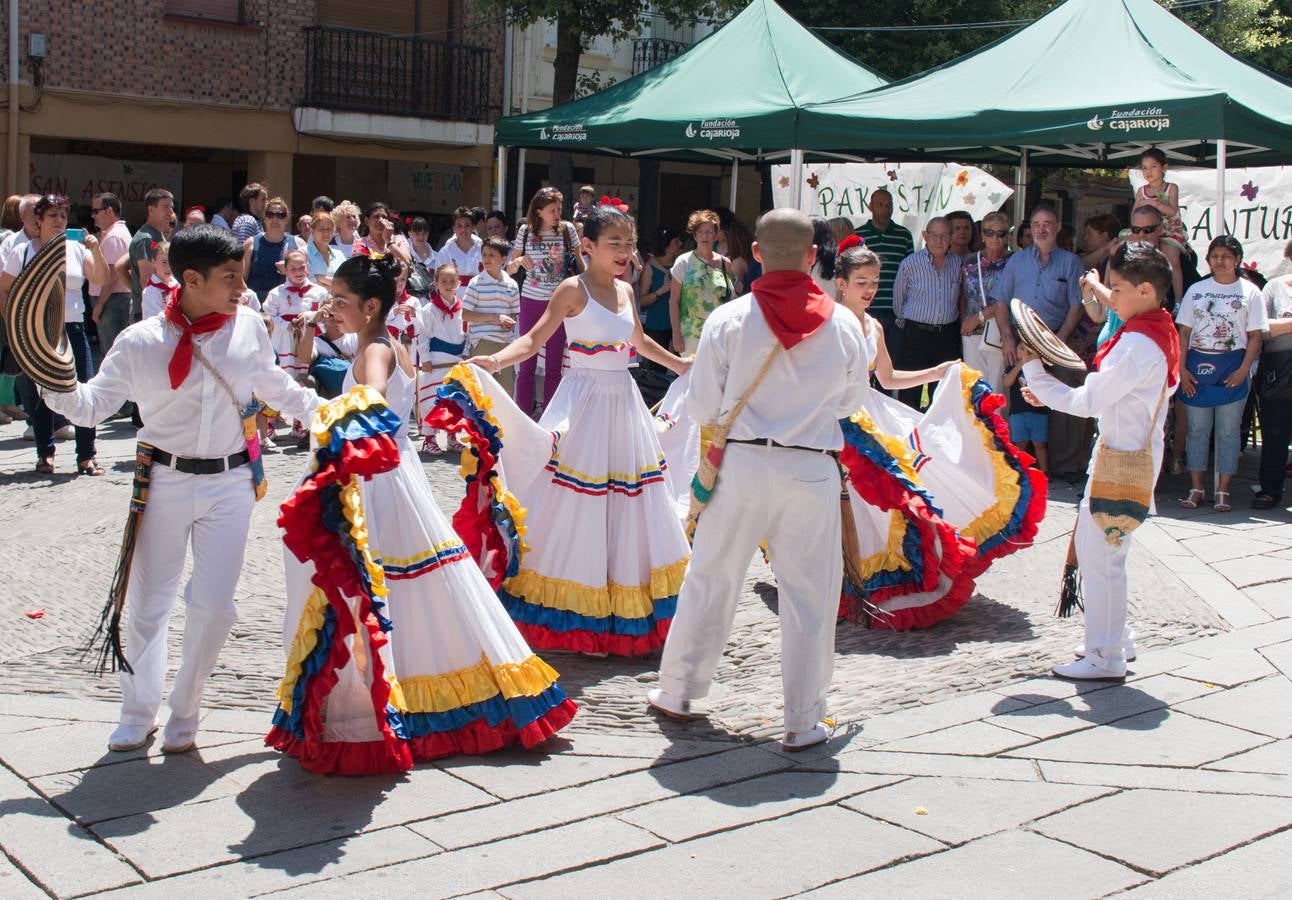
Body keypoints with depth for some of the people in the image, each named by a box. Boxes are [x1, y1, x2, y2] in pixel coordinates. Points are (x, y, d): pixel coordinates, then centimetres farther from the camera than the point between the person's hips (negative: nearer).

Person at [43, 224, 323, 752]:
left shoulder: (249, 327, -1)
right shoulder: (141, 341, -8)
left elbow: (277, 389, 16)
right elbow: (93, 406, -5)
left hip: (230, 482, 1)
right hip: (164, 482, -1)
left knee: (213, 604, -2)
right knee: (147, 604, 8)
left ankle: (184, 714, 21)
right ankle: (138, 715, 29)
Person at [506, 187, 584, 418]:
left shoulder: (567, 229, 0)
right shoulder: (525, 231, 0)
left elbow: (579, 262, 11)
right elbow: (509, 269, 7)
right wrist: (519, 261, -14)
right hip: (531, 301, 0)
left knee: (554, 366, 4)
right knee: (527, 364, 1)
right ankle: (523, 415, 7)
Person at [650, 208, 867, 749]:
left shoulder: (729, 320, -7)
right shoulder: (844, 324, -4)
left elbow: (702, 408, -2)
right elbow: (851, 402, 10)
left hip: (742, 464, 0)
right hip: (813, 470, 0)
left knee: (711, 579, 15)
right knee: (808, 593, 8)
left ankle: (677, 692, 28)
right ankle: (803, 722, 15)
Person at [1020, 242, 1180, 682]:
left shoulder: (1138, 345, -21)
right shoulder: (1158, 335, 11)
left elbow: (1088, 402, -19)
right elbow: (1104, 397, 15)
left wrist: (1034, 372, -10)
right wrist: (1050, 395, 9)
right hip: (1122, 456, 10)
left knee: (1100, 559, -3)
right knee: (1091, 549, 19)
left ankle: (1105, 658, 6)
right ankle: (1114, 638, 31)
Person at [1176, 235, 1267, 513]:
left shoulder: (1249, 292, 2)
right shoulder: (1196, 290, 8)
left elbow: (1255, 336, -1)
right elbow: (1184, 332, 7)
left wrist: (1243, 370, -11)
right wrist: (1182, 368, -3)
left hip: (1232, 368, -2)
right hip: (1197, 366, 2)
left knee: (1228, 431, 2)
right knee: (1197, 430, 5)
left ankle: (1222, 490, 8)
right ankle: (1196, 488, 12)